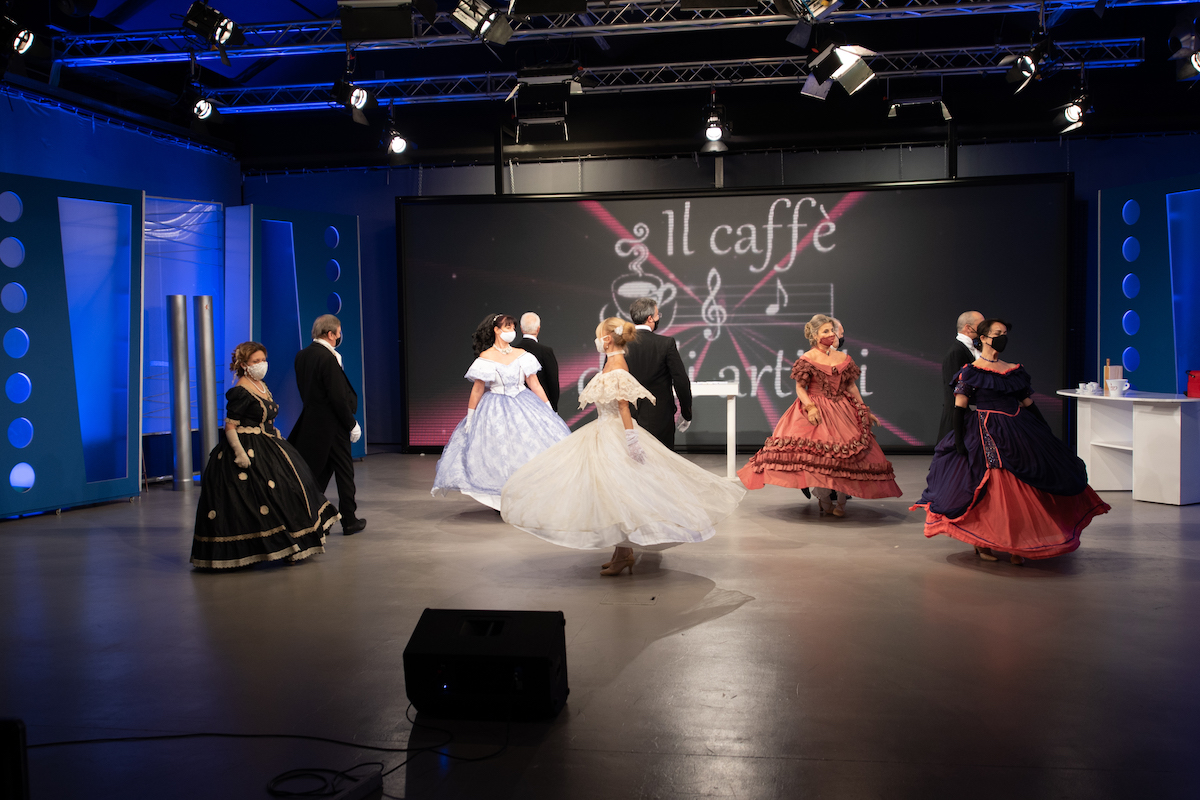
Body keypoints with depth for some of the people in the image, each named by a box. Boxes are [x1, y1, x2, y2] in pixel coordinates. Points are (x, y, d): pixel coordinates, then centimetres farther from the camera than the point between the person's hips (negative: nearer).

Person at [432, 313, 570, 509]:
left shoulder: (522, 355, 5)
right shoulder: (485, 357, -5)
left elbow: (535, 384, 4)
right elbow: (477, 390, -4)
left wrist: (549, 410, 2)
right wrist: (469, 417, -4)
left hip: (523, 407, 3)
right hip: (495, 410, -3)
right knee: (498, 451, -2)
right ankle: (502, 499, 11)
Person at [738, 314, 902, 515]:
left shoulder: (844, 358, 11)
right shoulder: (807, 360, -2)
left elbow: (851, 387, 16)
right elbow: (800, 388, -4)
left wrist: (865, 411, 15)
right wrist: (810, 407, -20)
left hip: (843, 411, 4)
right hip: (816, 412, -4)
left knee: (847, 453, -5)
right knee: (819, 454, -15)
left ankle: (841, 502, 6)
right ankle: (824, 501, 2)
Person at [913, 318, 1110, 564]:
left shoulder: (1016, 371, 12)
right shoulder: (970, 372, -3)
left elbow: (1029, 404, 14)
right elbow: (959, 408, -7)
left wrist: (1048, 433, 11)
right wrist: (958, 439, -15)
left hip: (1018, 432, 5)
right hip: (985, 435, -5)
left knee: (1021, 489, 1)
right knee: (986, 489, -6)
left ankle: (1014, 544, 10)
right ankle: (981, 542, 10)